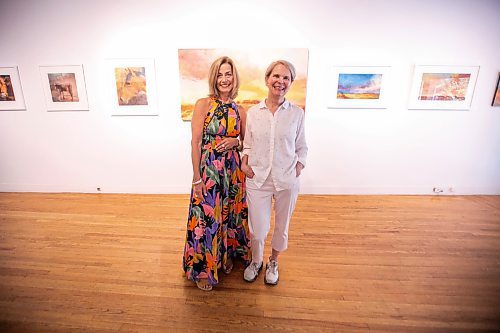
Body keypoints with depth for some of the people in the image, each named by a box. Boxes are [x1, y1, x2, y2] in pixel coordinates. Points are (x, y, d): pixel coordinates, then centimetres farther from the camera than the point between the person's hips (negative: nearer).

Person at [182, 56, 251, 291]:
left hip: (233, 170, 4)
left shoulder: (239, 110, 6)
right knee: (206, 217, 7)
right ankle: (203, 268, 32)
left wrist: (234, 141, -9)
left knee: (230, 214, 17)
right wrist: (197, 178, -12)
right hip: (208, 169, -4)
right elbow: (195, 143, -9)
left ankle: (226, 257, 43)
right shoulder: (203, 104, -6)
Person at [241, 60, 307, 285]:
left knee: (281, 227, 16)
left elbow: (302, 148, 6)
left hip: (286, 181, 1)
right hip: (258, 179, 0)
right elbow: (247, 144, 9)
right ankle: (256, 261, 41)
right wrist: (244, 163, -6)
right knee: (258, 229, 8)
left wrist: (298, 169, -6)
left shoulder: (297, 113, -1)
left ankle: (273, 262, 45)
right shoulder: (253, 112, 1)